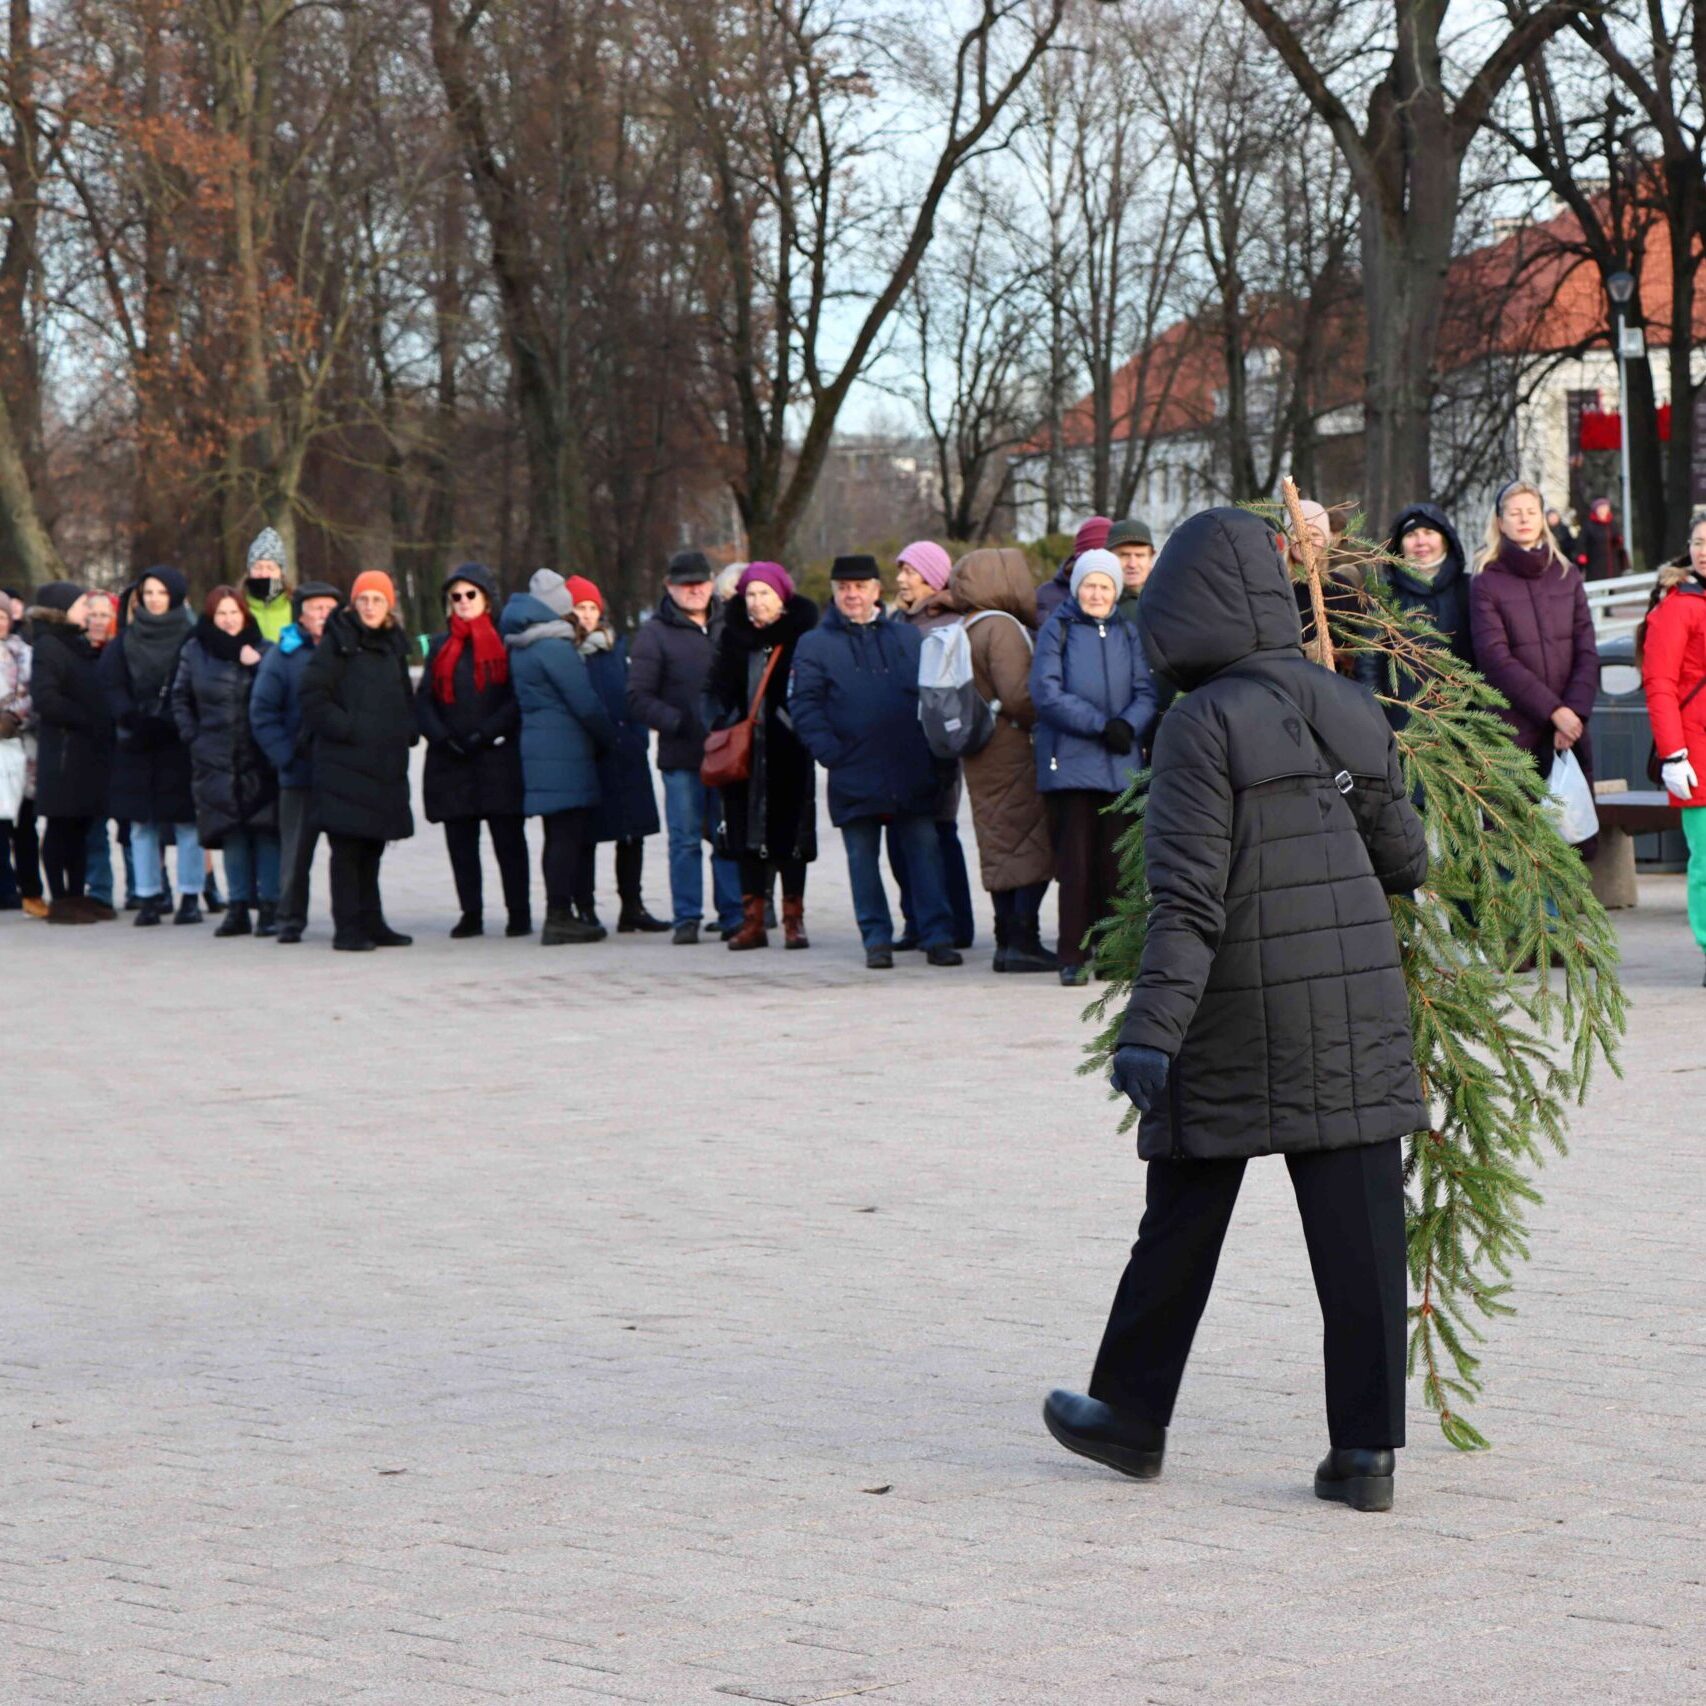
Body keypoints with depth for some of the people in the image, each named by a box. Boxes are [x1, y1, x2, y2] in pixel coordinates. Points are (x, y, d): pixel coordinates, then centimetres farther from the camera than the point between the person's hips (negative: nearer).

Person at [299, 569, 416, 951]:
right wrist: (349, 729, -16)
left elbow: (404, 699, 26)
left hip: (385, 765, 6)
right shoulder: (337, 644, -4)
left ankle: (371, 923, 18)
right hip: (345, 762, -6)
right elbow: (313, 698, -10)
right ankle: (347, 928, -4)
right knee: (347, 845, -6)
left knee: (372, 845, 12)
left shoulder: (392, 646, 16)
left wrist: (406, 731, 8)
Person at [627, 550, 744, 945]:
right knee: (686, 839, 1)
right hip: (681, 755, -2)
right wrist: (678, 722, -15)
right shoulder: (655, 633, 2)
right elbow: (639, 698, -3)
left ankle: (733, 916, 10)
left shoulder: (729, 625, 11)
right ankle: (686, 919, 8)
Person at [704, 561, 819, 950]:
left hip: (789, 750, -3)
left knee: (790, 830, 0)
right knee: (748, 832, 4)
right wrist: (719, 722, -4)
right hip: (744, 752, 3)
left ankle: (794, 919, 7)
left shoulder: (802, 634, -3)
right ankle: (752, 920, 8)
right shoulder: (734, 634, 9)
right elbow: (717, 687, 11)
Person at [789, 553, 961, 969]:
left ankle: (938, 936, 1)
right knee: (863, 858, 4)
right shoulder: (813, 645, 7)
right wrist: (830, 752, -11)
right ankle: (876, 938, 11)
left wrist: (933, 747, 2)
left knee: (925, 852, -1)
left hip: (912, 774, 1)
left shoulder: (907, 638, 13)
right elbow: (803, 705, 1)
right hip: (854, 775, -1)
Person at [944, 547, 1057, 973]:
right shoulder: (1002, 628, -14)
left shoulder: (966, 631, 14)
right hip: (1014, 753, -9)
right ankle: (1022, 940, -10)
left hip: (982, 757, 9)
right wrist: (1044, 724, -7)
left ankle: (1007, 941, 12)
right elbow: (1017, 695, -20)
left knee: (1002, 848, 11)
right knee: (1033, 844, -6)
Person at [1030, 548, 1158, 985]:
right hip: (1071, 764, -3)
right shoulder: (1057, 630, 3)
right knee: (1076, 863, -4)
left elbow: (1146, 692, 8)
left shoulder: (1127, 633, 14)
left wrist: (1127, 725, -13)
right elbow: (1047, 694, -5)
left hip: (1122, 765, 3)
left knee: (1117, 863, 1)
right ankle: (1074, 957, 0)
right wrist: (1100, 725, -12)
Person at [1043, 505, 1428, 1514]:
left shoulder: (1204, 725, -12)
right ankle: (1368, 1449, 2)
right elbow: (1406, 860, 15)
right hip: (1360, 1005, 5)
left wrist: (1153, 1027, -21)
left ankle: (1132, 1415, 23)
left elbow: (1190, 897, -19)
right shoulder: (1349, 713, 6)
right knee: (1360, 1226, 3)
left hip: (1240, 1014, -5)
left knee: (1183, 1222, 10)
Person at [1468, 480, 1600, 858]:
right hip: (1513, 731, -3)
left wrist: (1575, 711, -10)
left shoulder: (1567, 579, 12)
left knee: (1578, 847, 0)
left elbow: (1587, 653, 6)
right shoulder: (1486, 584, 1)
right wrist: (1553, 709, -14)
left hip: (1570, 730, 4)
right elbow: (1496, 659, -8)